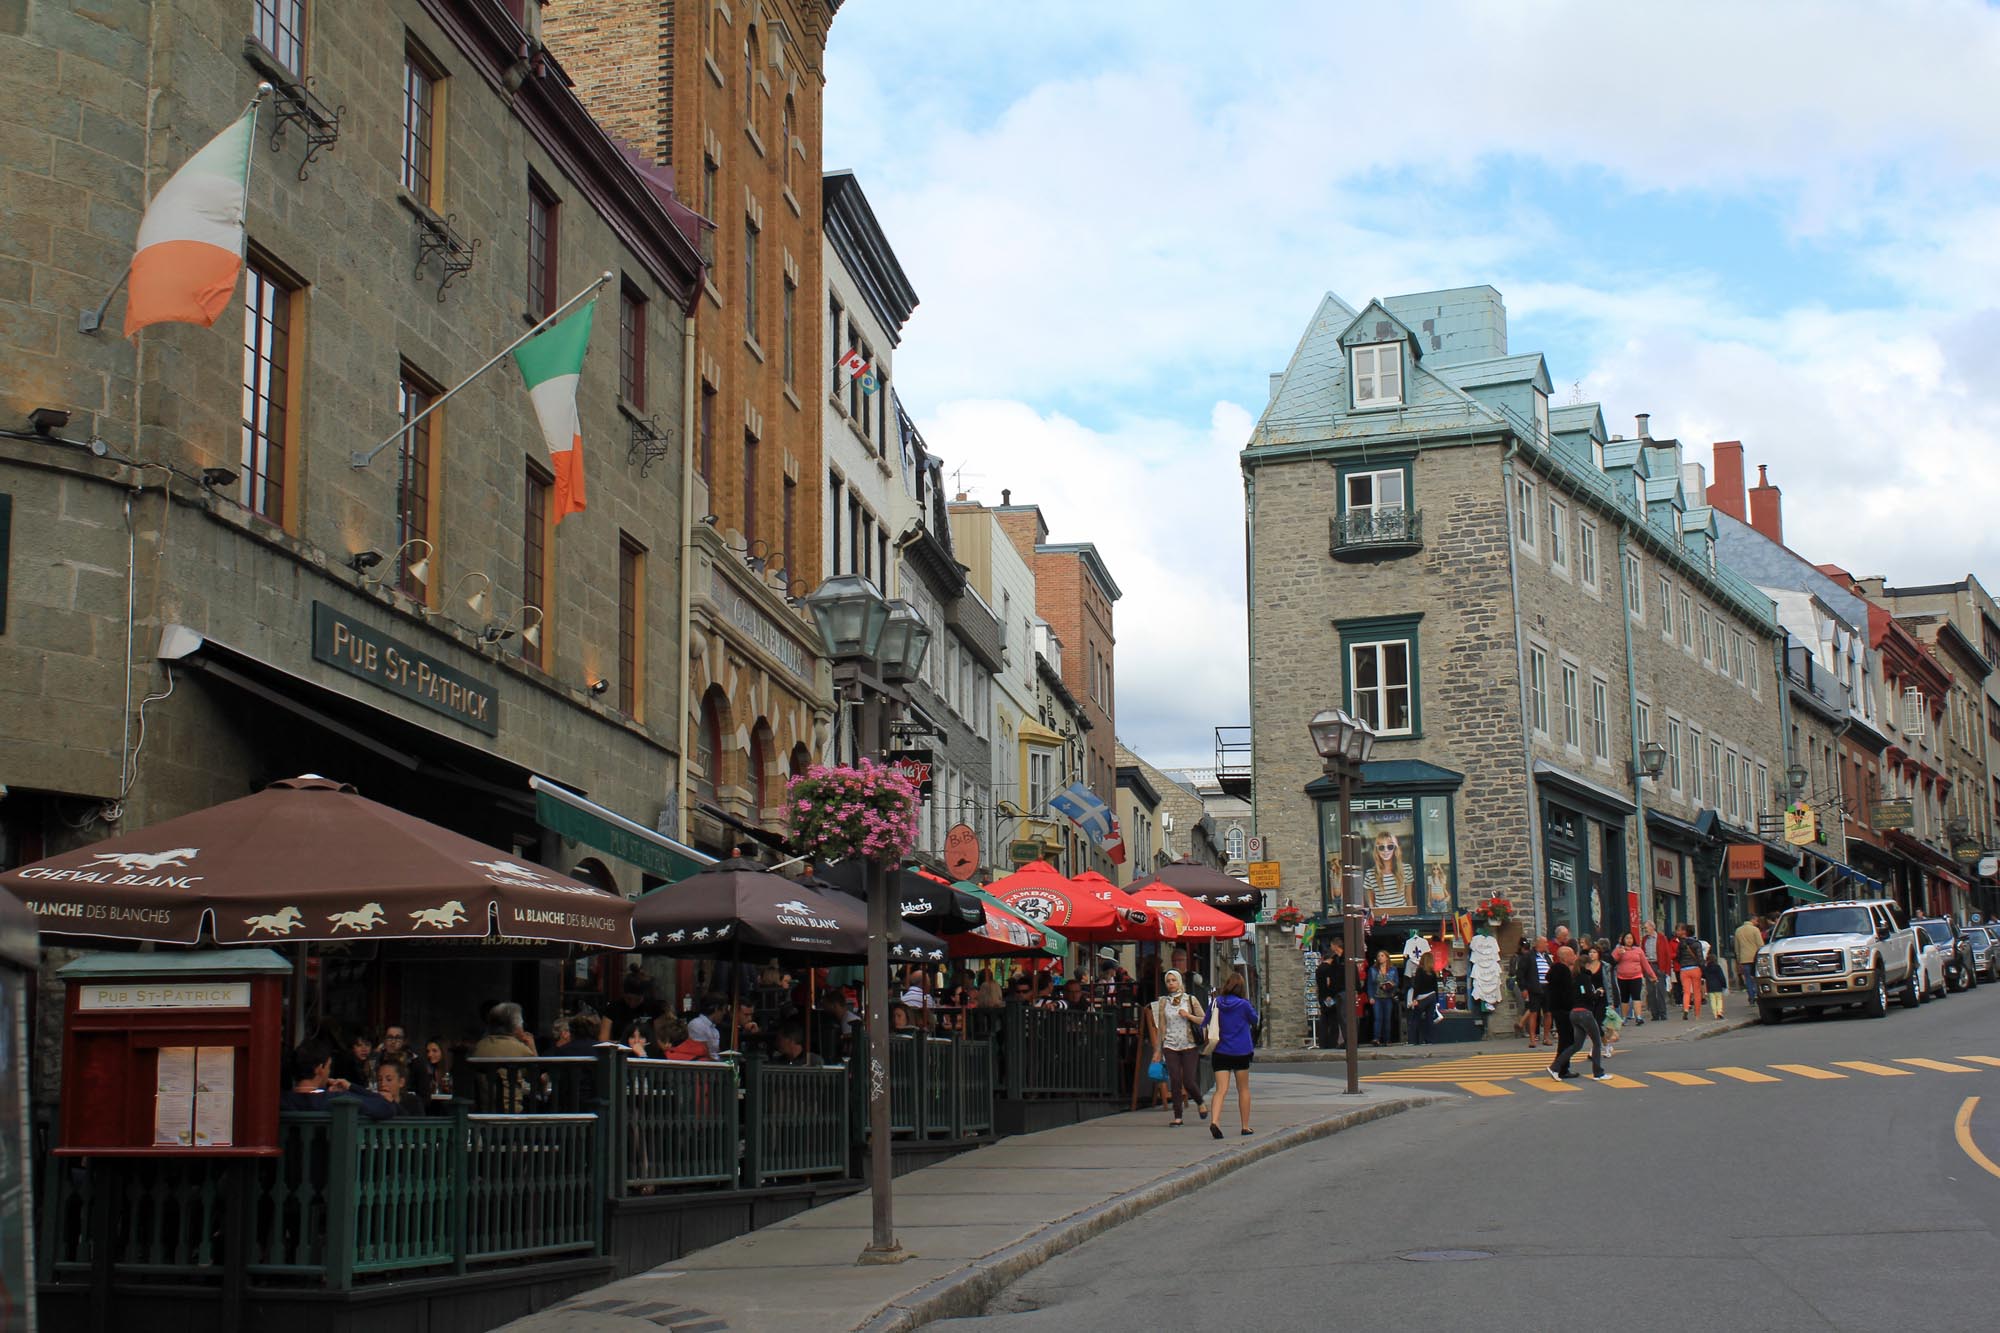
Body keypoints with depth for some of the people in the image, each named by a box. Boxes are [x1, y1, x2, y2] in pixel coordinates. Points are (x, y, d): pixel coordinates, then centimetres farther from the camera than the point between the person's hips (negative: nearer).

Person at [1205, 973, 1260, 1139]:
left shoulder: (1216, 1003, -2)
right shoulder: (1244, 1005, -8)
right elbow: (1255, 1021, 10)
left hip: (1221, 1052, 1)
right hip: (1241, 1052, -1)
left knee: (1221, 1090, -4)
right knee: (1243, 1089, 15)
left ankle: (1214, 1121, -27)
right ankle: (1245, 1126, 22)